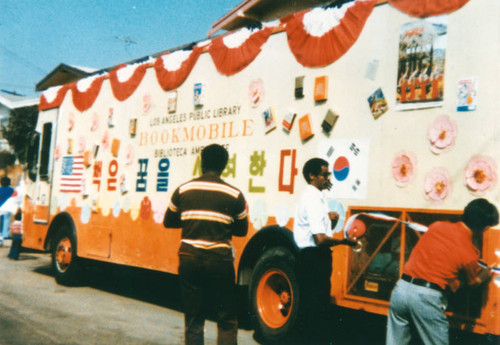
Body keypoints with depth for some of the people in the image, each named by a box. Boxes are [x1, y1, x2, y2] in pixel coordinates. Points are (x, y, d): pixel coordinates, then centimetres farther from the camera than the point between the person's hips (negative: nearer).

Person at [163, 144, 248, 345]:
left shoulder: (183, 190, 2)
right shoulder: (235, 195, -3)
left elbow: (168, 222, 12)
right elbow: (241, 230, 6)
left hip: (189, 259, 2)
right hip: (220, 260, -2)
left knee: (193, 320, 11)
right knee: (227, 321, 8)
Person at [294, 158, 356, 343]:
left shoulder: (318, 197, 14)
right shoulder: (312, 199, -17)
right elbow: (320, 238, -25)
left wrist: (331, 220, 0)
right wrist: (344, 241, -12)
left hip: (318, 256, 11)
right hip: (313, 257, -11)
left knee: (321, 302, 18)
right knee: (315, 304, -3)